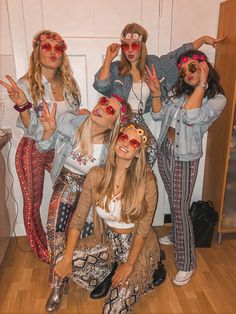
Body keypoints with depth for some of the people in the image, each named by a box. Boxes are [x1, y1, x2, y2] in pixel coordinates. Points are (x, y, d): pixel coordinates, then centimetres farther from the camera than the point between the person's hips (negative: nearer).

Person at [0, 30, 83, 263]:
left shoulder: (69, 83, -1)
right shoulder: (26, 85, -14)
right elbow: (31, 129, -17)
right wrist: (22, 105, -33)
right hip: (33, 150, -4)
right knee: (33, 203, 11)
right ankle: (40, 248, 36)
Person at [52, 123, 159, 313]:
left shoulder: (146, 180, -21)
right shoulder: (96, 175, -13)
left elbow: (143, 229, -16)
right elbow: (78, 218, -9)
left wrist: (129, 264, -18)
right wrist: (67, 258, -15)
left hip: (137, 244, -4)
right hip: (107, 240, 4)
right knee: (63, 264, -13)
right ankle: (110, 271, 13)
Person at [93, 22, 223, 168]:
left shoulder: (152, 64, 8)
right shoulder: (115, 68, -1)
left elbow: (179, 55, 16)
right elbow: (101, 85, -19)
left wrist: (203, 39, 18)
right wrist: (108, 58, -13)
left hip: (138, 120, 3)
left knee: (151, 149, -22)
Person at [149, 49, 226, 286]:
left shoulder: (217, 98, -11)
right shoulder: (179, 92, 7)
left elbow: (191, 117, -29)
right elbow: (158, 115, 6)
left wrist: (202, 83, -22)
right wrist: (156, 91, -6)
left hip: (185, 159, -6)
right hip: (164, 152, 6)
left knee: (180, 208, -3)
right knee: (173, 202, 21)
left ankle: (187, 264, 13)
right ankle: (176, 236, 45)